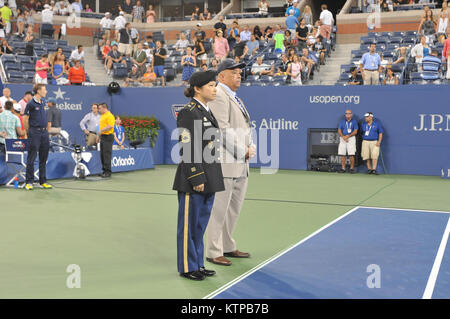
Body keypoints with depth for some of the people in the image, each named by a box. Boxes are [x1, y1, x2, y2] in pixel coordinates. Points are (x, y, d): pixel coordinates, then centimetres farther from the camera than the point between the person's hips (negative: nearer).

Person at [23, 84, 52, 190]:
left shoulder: (42, 103, 14)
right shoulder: (31, 104, -8)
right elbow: (25, 119, -7)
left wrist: (45, 129, 16)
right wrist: (29, 132, -2)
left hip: (44, 132, 7)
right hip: (34, 133, -7)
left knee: (43, 159, 9)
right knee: (31, 159, -3)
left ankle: (43, 182, 15)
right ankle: (29, 182, 2)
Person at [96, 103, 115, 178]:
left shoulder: (109, 116, -11)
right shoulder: (102, 116, 20)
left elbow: (110, 126, -22)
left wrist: (102, 130, -22)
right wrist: (99, 136, 26)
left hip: (108, 137, -10)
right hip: (102, 137, 10)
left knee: (107, 155, -9)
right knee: (102, 155, 10)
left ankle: (108, 172, -7)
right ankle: (104, 171, 16)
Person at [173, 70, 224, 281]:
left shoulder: (207, 111, 15)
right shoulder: (188, 113, -13)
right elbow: (187, 150, -18)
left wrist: (212, 179, 18)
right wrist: (196, 179, -20)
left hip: (208, 177, 9)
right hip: (193, 177, -9)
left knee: (201, 223, 15)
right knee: (189, 223, 3)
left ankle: (198, 264, 26)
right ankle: (187, 267, 14)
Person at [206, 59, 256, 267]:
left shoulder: (235, 98, 21)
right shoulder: (218, 95, -11)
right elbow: (223, 130, -19)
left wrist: (251, 147, 5)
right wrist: (242, 151, -14)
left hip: (241, 164, 10)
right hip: (224, 163, -10)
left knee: (233, 210, 16)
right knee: (219, 210, -2)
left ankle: (228, 247, 28)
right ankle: (213, 252, 7)